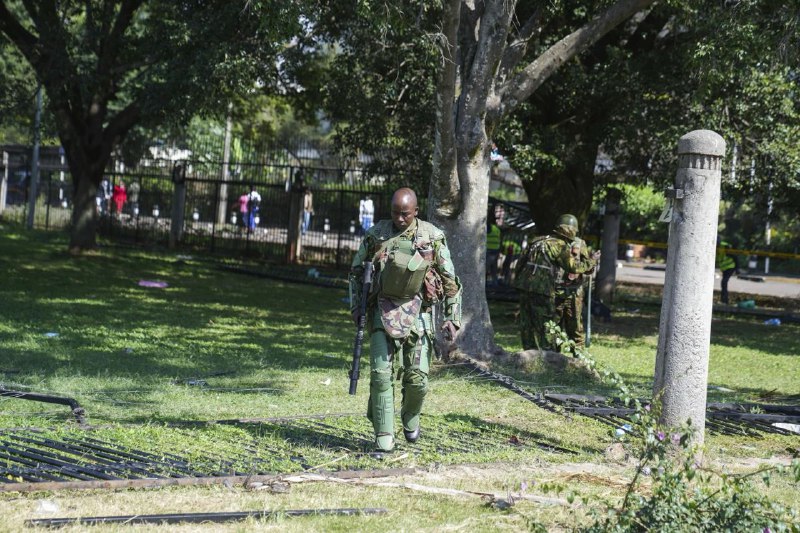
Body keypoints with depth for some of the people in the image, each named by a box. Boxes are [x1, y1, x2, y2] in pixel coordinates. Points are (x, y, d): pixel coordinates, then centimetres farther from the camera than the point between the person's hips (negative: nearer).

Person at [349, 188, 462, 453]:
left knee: (417, 379, -1)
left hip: (417, 314, 0)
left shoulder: (432, 238, -4)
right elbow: (356, 271, 12)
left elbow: (450, 280, 2)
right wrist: (355, 307, 4)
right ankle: (384, 436, -4)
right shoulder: (375, 235, -1)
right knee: (381, 374, -9)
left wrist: (452, 318, -2)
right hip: (383, 313, 0)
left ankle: (410, 417, 29)